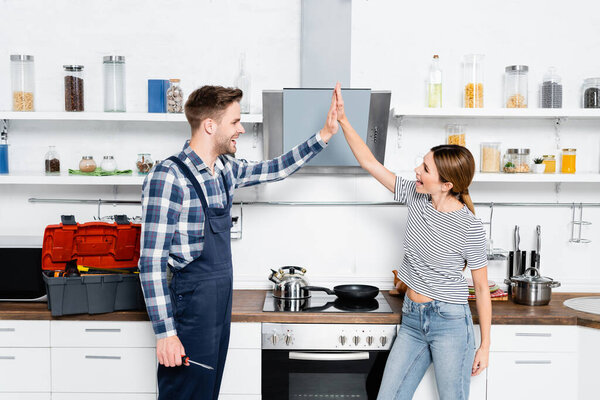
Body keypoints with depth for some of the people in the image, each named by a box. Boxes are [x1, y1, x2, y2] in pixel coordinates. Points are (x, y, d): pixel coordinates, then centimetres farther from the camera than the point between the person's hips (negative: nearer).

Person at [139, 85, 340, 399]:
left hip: (221, 302, 8)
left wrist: (324, 135, 15)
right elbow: (151, 262, -19)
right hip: (191, 306, -8)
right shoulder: (168, 177, -19)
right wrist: (165, 332, -21)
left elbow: (274, 170, 21)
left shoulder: (225, 169, 6)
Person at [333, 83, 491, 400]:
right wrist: (343, 120, -4)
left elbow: (481, 288, -8)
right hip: (412, 319, 6)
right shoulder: (417, 198, -2)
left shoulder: (470, 227, -16)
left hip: (450, 322, -5)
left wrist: (485, 345, -4)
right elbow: (370, 163, 1)